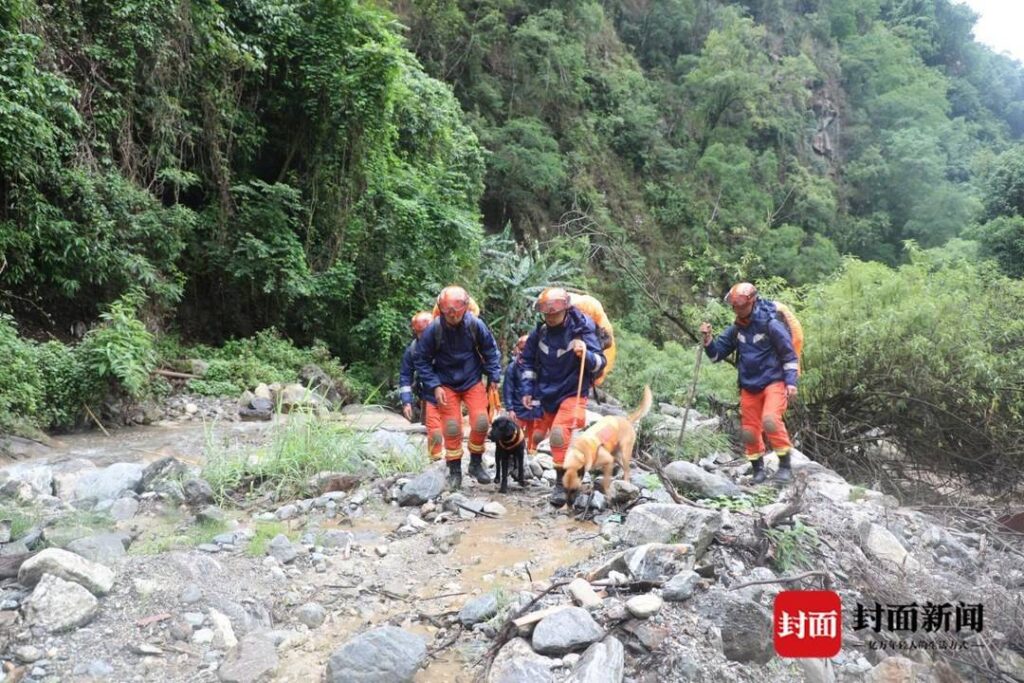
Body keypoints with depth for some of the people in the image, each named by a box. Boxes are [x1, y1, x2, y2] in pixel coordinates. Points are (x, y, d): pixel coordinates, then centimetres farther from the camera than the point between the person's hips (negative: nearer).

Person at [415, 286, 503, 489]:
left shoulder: (475, 325, -16)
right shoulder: (433, 329, -19)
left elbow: (490, 351, 0)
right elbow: (421, 360, -9)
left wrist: (494, 377, -4)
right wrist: (435, 386, -14)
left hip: (473, 381, 1)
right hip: (446, 385, -1)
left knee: (481, 422, -7)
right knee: (451, 428, -1)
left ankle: (476, 464, 16)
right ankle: (454, 471, 16)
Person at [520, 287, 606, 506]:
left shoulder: (581, 330, -16)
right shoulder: (540, 332, -5)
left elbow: (600, 363, -15)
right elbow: (528, 361, 9)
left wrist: (586, 355, -35)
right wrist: (527, 390, 4)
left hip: (572, 393, -5)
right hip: (545, 394, 5)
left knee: (559, 432, -24)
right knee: (536, 434, 14)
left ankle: (562, 484, -13)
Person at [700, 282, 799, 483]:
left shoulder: (770, 325, -11)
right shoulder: (736, 329, 3)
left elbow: (789, 355, -7)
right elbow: (717, 354, 8)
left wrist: (791, 382, -14)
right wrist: (707, 340, -11)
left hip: (773, 382, -6)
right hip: (749, 387, 6)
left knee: (770, 420, -27)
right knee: (749, 431, 7)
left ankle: (785, 465, -12)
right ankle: (758, 470, 25)